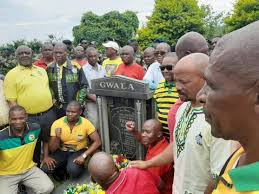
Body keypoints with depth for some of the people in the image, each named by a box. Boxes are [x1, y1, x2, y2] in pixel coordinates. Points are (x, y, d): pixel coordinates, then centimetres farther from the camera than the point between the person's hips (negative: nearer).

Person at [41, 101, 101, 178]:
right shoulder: (57, 123, -14)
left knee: (73, 170, -30)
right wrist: (57, 137, -31)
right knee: (45, 168, -22)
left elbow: (97, 141, -13)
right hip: (61, 151, 2)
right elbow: (52, 150, -10)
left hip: (79, 151, -2)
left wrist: (84, 155, -25)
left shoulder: (86, 123, -17)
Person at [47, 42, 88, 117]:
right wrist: (52, 99, 0)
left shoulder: (75, 67, -7)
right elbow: (48, 86, 12)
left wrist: (79, 102, -8)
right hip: (57, 107, 3)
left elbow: (84, 86, -2)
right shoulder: (50, 68, 3)